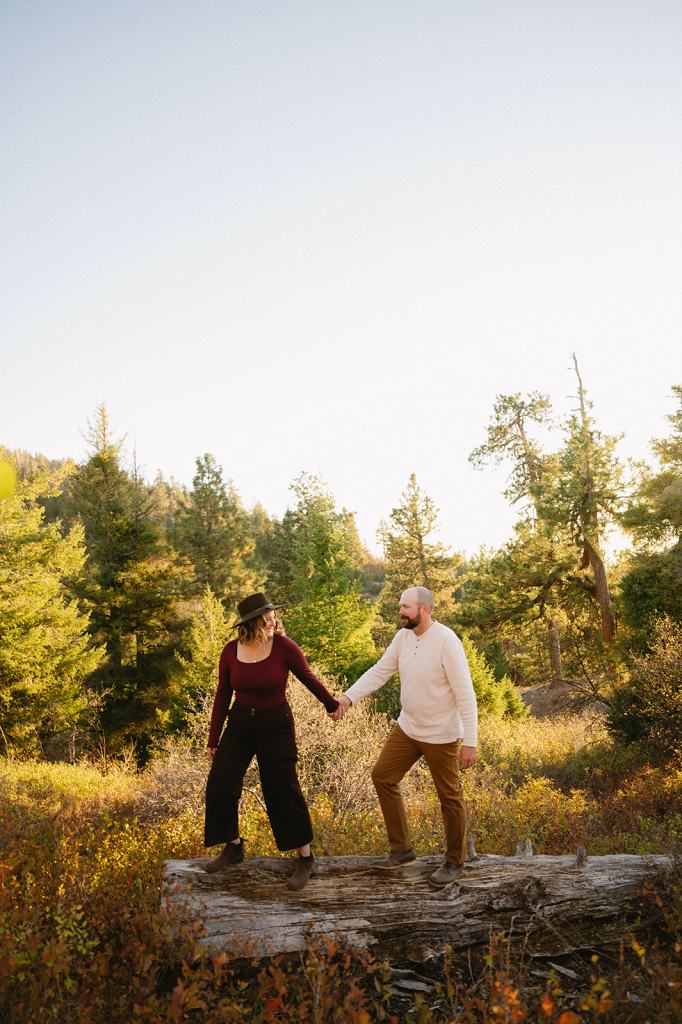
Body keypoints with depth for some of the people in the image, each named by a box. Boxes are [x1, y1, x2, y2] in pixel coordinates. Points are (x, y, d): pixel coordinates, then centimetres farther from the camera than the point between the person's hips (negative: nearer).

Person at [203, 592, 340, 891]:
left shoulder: (284, 647, -17)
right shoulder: (230, 652, -8)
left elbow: (308, 678, 0)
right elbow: (222, 696, 2)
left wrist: (332, 704, 11)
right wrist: (214, 738, 6)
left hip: (276, 724, -4)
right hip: (239, 723, 4)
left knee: (283, 792, 0)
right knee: (219, 786, 6)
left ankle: (306, 859, 18)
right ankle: (234, 848, 30)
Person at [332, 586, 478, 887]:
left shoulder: (446, 641, -23)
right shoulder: (403, 637, -3)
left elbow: (465, 694, -23)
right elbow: (379, 671, 0)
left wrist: (469, 742, -23)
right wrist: (348, 697, -13)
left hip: (441, 735, -7)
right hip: (408, 727, 7)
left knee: (449, 797, 8)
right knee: (382, 776, 12)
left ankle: (454, 861, 30)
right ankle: (401, 849, 27)